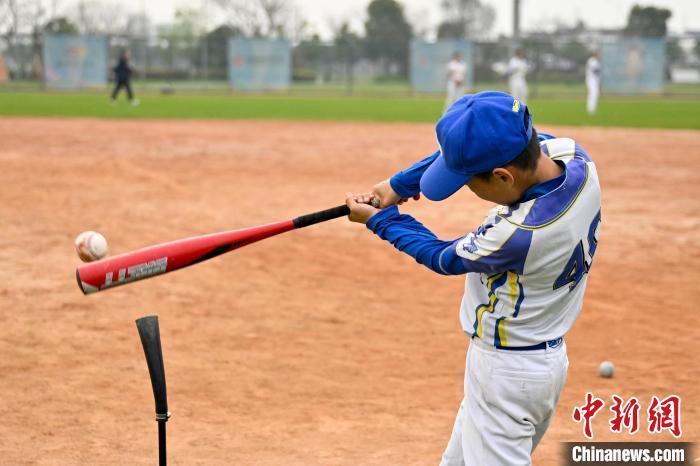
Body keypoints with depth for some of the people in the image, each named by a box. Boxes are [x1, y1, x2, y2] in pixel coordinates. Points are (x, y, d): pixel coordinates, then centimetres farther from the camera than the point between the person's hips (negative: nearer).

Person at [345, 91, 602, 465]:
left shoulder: (521, 233, -33)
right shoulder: (572, 155, -14)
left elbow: (443, 258, -12)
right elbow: (470, 151, 3)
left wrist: (378, 220, 1)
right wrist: (398, 185, 2)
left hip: (505, 372, -9)